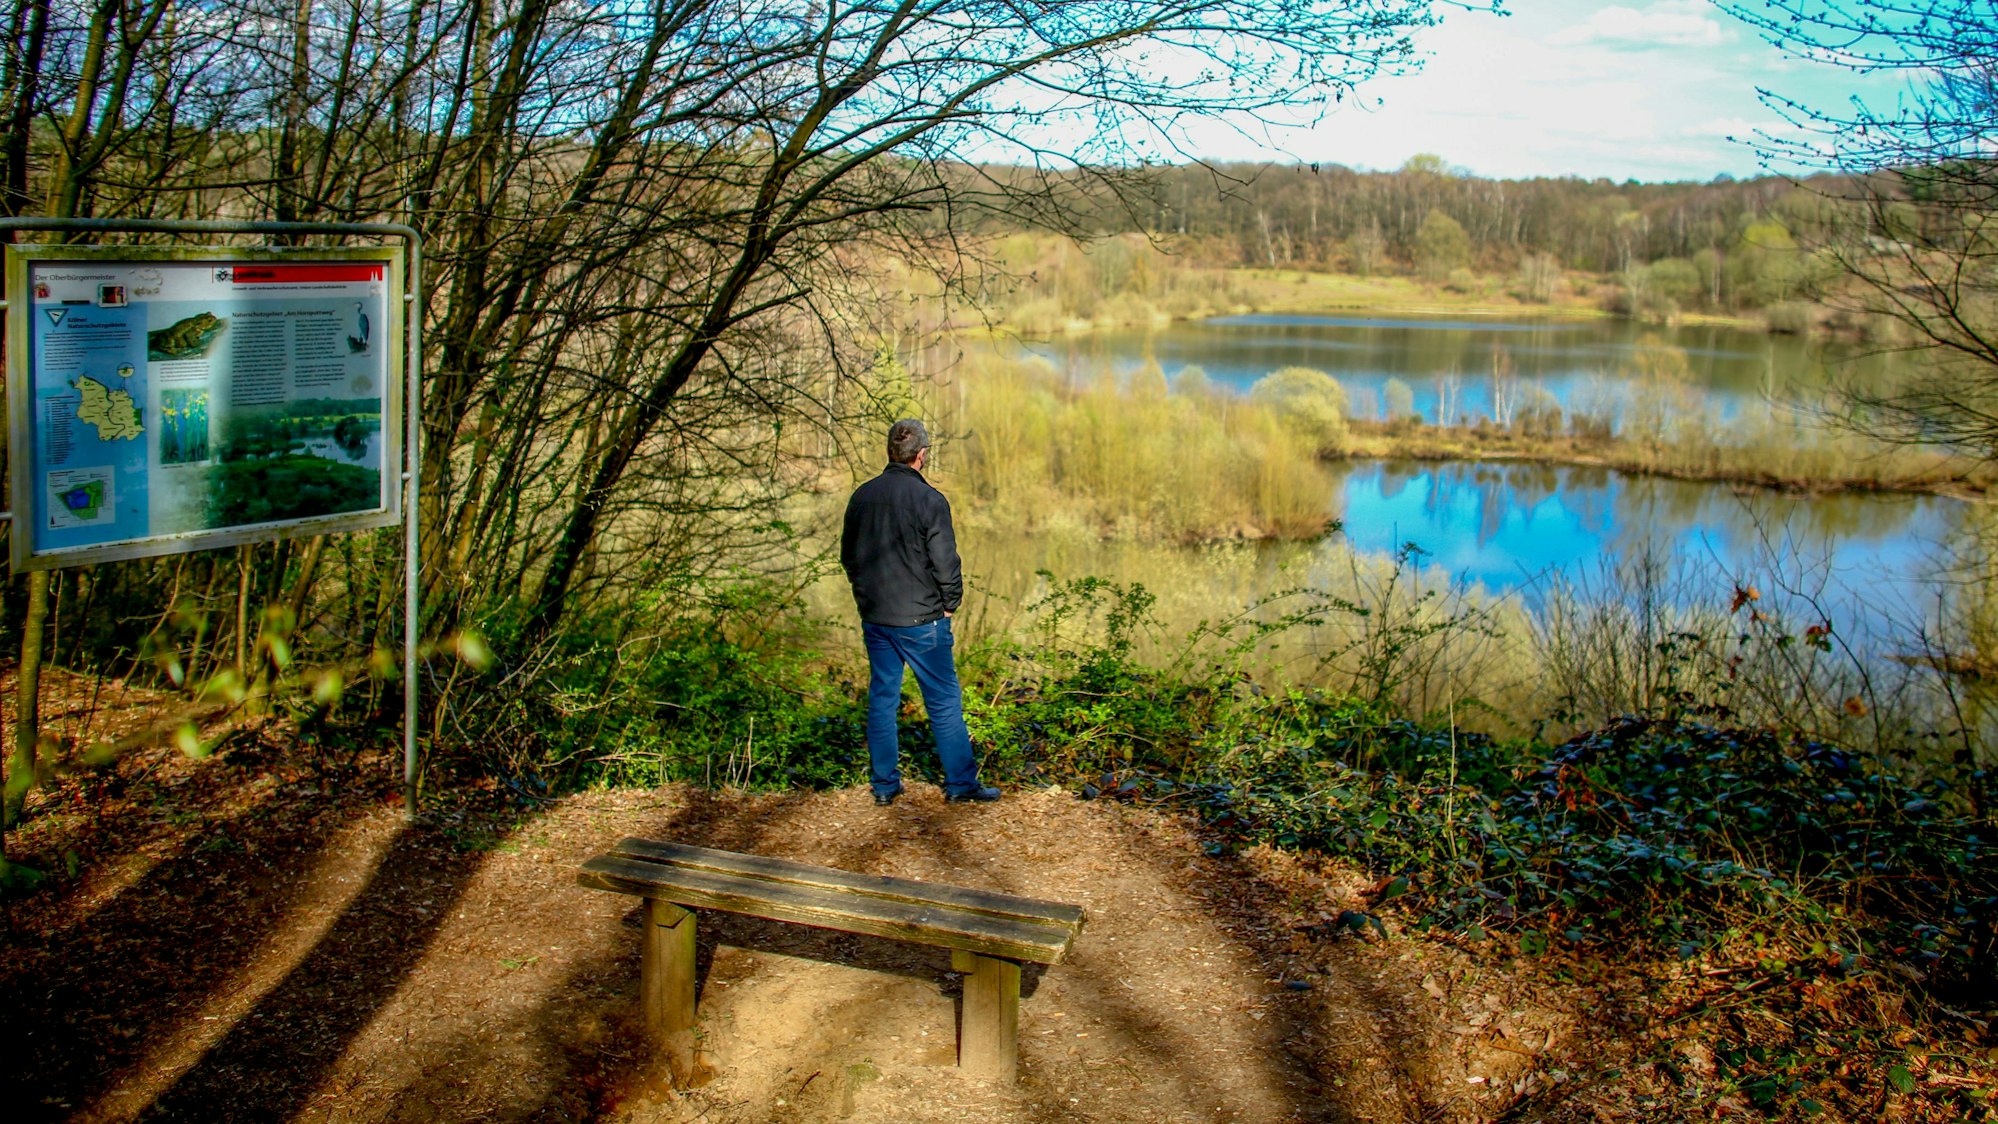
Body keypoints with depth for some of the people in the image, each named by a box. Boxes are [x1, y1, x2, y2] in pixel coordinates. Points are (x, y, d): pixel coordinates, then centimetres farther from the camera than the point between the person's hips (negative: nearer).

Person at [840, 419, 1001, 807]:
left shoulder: (862, 496, 5)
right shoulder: (929, 499, -14)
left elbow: (848, 556, 14)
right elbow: (945, 562, -14)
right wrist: (948, 603, 2)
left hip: (874, 618, 6)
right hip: (921, 619, -5)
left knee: (881, 698, 12)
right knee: (944, 701, 4)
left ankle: (885, 784, 16)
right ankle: (961, 783, 9)